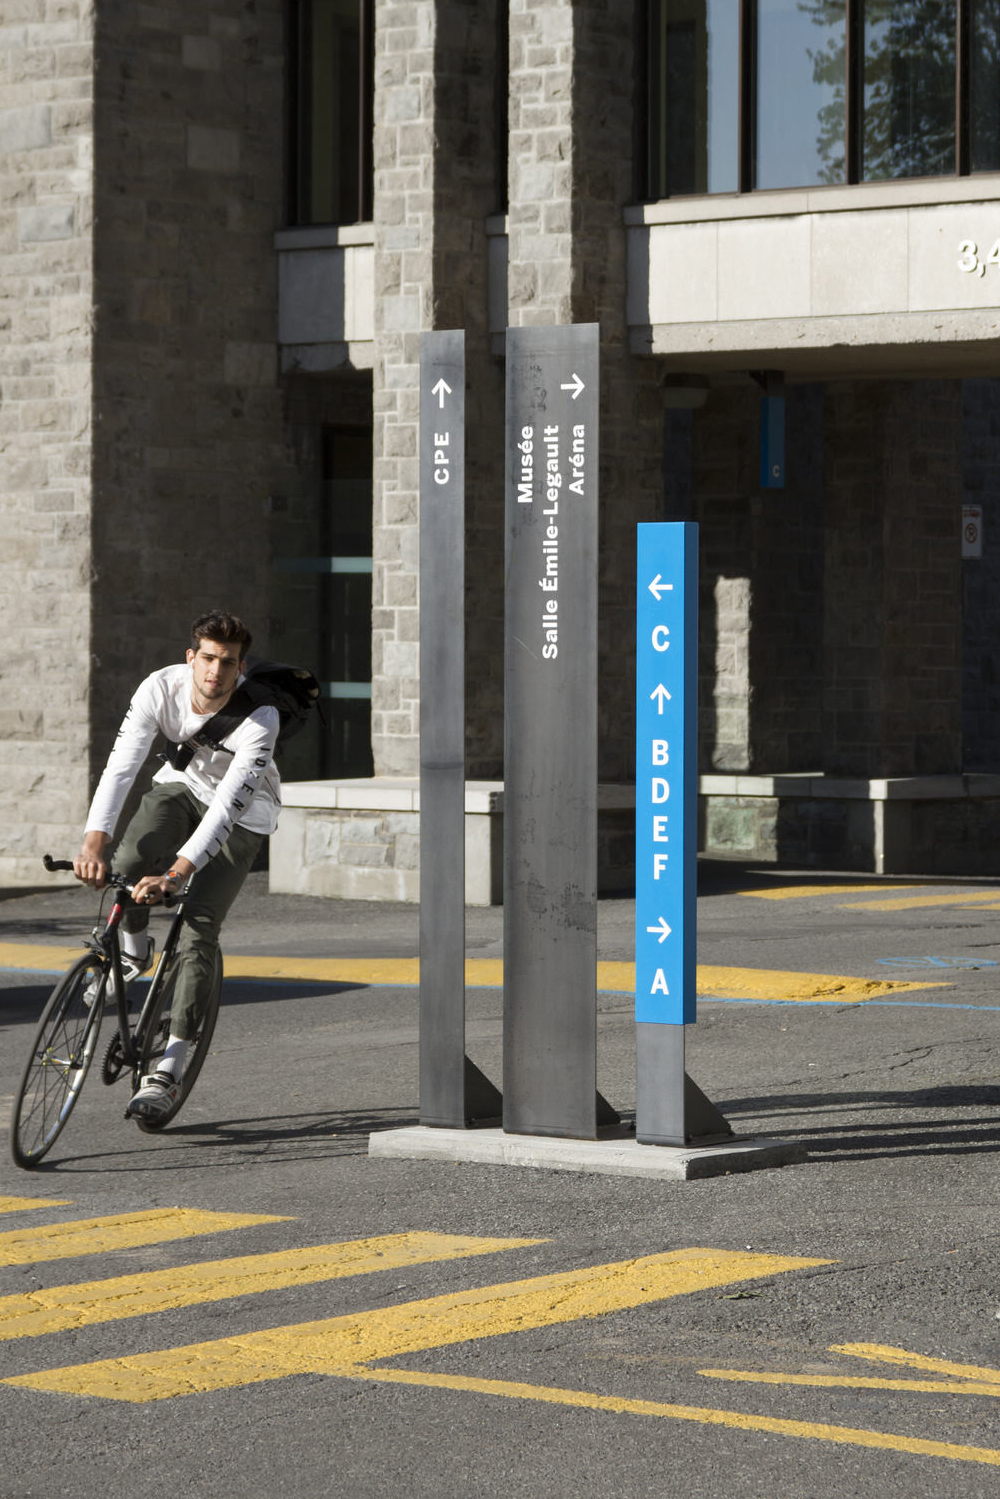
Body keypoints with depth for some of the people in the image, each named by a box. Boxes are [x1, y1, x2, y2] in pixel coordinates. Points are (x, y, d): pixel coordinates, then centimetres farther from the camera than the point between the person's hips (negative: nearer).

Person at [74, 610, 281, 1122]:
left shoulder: (260, 718, -33)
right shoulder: (161, 688, -24)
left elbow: (230, 803, -40)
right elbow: (122, 763, -32)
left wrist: (176, 873, -50)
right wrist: (96, 839, -46)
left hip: (242, 813, -3)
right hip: (182, 783, 3)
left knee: (198, 933, -15)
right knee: (129, 862, -28)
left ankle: (167, 1072, -10)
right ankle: (133, 949, 5)